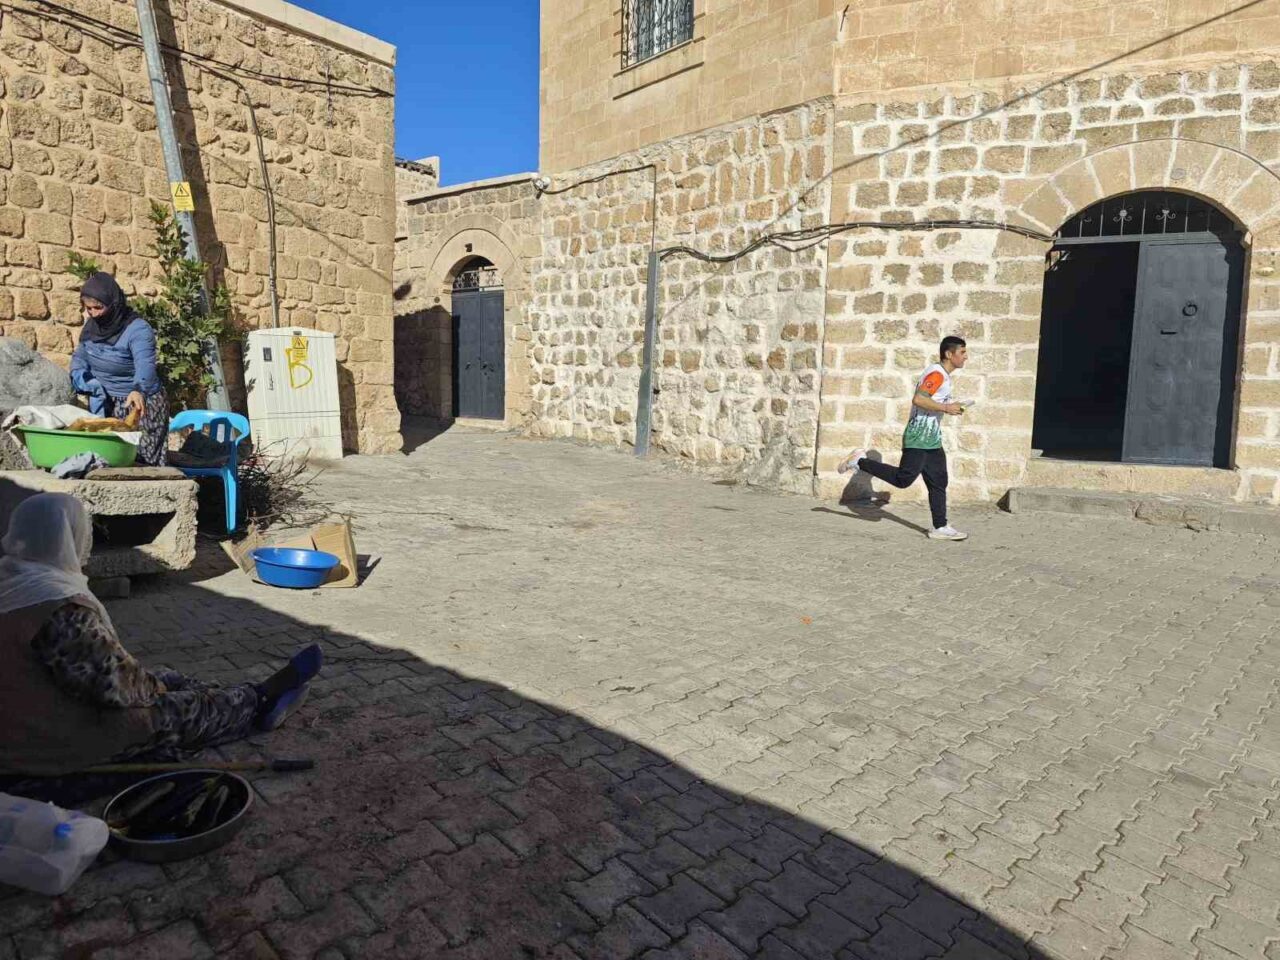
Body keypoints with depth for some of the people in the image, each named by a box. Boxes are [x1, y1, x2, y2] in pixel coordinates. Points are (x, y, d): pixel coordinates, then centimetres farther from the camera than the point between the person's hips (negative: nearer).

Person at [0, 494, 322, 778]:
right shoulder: (63, 610, -31)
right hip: (59, 741, -9)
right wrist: (153, 686, -5)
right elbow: (117, 686, -26)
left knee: (167, 680, 16)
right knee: (191, 708, 5)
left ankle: (250, 703, 26)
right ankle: (260, 699, 26)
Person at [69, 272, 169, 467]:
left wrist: (138, 391, -57)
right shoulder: (91, 326, 2)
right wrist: (89, 384, -4)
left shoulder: (138, 330, -20)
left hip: (140, 406, -7)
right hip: (105, 406, 7)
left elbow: (145, 366, -37)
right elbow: (79, 359, 16)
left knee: (142, 463, -11)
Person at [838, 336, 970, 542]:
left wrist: (950, 407, 14)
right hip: (918, 438, -10)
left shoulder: (943, 375, 17)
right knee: (903, 479, -10)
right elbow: (918, 399, -27)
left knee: (938, 483, 8)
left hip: (932, 439, 10)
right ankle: (860, 461, 2)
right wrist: (946, 408, -21)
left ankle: (940, 528, 12)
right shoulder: (936, 374, -15)